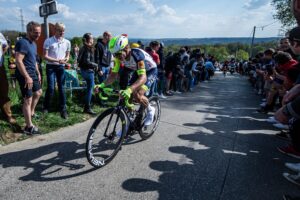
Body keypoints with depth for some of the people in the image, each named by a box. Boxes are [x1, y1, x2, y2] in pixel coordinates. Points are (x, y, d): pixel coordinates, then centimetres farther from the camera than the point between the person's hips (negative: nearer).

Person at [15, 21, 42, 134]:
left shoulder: (33, 43, 13)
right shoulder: (22, 42, -17)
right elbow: (18, 61, -24)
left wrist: (38, 73, 21)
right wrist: (27, 77, -26)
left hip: (33, 74, 10)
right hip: (25, 76, -10)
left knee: (38, 93, 23)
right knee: (28, 100, -6)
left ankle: (31, 112, 42)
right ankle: (29, 127, 1)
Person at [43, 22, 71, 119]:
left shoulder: (67, 42, 6)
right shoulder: (48, 41, -4)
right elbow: (45, 56, -7)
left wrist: (66, 60, -9)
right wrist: (57, 60, -19)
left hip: (61, 67, 3)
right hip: (50, 67, -2)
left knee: (61, 88, 5)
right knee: (50, 88, -5)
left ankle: (63, 109, 12)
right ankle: (46, 107, 16)